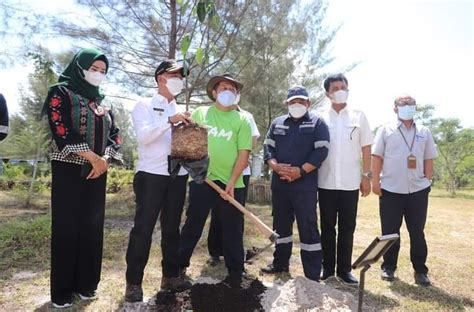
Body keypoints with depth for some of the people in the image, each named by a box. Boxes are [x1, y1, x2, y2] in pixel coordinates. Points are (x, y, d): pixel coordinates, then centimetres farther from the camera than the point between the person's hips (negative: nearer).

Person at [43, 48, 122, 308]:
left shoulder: (102, 101, 16)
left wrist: (105, 160, -7)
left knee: (92, 226, 7)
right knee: (66, 227, 0)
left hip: (97, 172, 5)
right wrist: (93, 157, -16)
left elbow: (114, 135, 11)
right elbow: (61, 130, -13)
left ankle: (86, 282, 19)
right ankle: (62, 289, 13)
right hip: (69, 170, -5)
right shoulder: (61, 92, -1)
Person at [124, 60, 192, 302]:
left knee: (172, 228, 11)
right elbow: (143, 136, -14)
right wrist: (169, 121, -23)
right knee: (143, 228, -3)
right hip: (151, 174, -5)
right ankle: (134, 282, 8)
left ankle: (170, 276, 23)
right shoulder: (145, 106, 2)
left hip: (178, 176, 6)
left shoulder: (180, 111, 17)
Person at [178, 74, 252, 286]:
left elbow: (243, 153, -4)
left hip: (230, 184, -1)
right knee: (192, 225, 12)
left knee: (232, 230, 7)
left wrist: (232, 182, -12)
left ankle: (235, 272, 22)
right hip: (201, 179, 1)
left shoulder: (242, 119, 2)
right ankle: (179, 264, 29)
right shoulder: (200, 113, 7)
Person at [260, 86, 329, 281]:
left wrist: (301, 171, -17)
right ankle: (281, 263, 32)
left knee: (308, 229, -1)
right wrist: (276, 166, -12)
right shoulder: (277, 123, 15)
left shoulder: (317, 123, 4)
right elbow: (267, 147, 7)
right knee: (281, 225, 15)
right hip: (279, 184, 4)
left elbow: (321, 151, -6)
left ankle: (313, 275, 7)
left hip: (305, 186, -4)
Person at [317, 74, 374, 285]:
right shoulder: (320, 118, 4)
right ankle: (327, 267, 21)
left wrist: (366, 175, 1)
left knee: (347, 228, 8)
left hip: (350, 182, 1)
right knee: (327, 227, 9)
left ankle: (344, 269, 20)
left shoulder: (359, 116, 7)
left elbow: (366, 148, 6)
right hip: (326, 182, 0)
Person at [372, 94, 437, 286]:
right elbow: (377, 157, -1)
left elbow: (428, 160, 12)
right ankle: (388, 267, 20)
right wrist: (375, 181, -6)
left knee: (417, 232, 9)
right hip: (390, 189, -2)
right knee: (389, 231, 7)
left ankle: (420, 270, 20)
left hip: (418, 190, 2)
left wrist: (428, 181, 6)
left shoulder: (424, 132, 11)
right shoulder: (386, 130, 3)